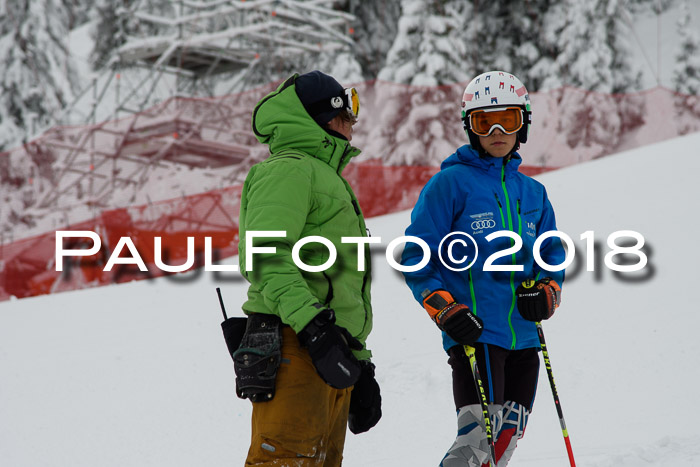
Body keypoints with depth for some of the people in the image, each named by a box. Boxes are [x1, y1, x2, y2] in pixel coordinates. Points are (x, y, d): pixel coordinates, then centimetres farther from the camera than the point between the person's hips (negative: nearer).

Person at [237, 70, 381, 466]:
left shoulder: (326, 178, 30)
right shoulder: (288, 170, -4)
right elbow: (266, 258, -19)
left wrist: (360, 364, 28)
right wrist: (312, 325, -27)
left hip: (331, 349, 10)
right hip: (296, 345, -10)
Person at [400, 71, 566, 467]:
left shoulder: (533, 192, 15)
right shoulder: (451, 183, -1)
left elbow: (554, 254, 23)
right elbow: (414, 257, -3)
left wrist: (547, 291, 1)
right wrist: (446, 311, -15)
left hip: (525, 336, 6)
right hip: (474, 332, -6)